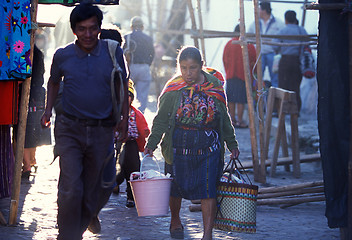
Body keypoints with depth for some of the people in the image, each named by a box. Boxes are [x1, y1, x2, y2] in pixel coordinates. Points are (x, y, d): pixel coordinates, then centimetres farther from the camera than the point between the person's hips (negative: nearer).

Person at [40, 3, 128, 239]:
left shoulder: (114, 53, -2)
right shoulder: (63, 56, -2)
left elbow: (122, 86, 11)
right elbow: (54, 82, 18)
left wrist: (124, 118, 5)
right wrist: (48, 110, 8)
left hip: (102, 131, 1)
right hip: (70, 129, -1)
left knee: (93, 188, 14)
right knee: (71, 189, -13)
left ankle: (88, 217, 45)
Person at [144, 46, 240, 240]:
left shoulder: (215, 86, 1)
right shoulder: (172, 89, -3)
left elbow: (224, 119, 11)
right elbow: (161, 120, 1)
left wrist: (232, 144, 14)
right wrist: (151, 144, -8)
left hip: (209, 146, 0)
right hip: (179, 145, 0)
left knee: (208, 189, -6)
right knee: (176, 187, 11)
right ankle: (175, 221, 38)